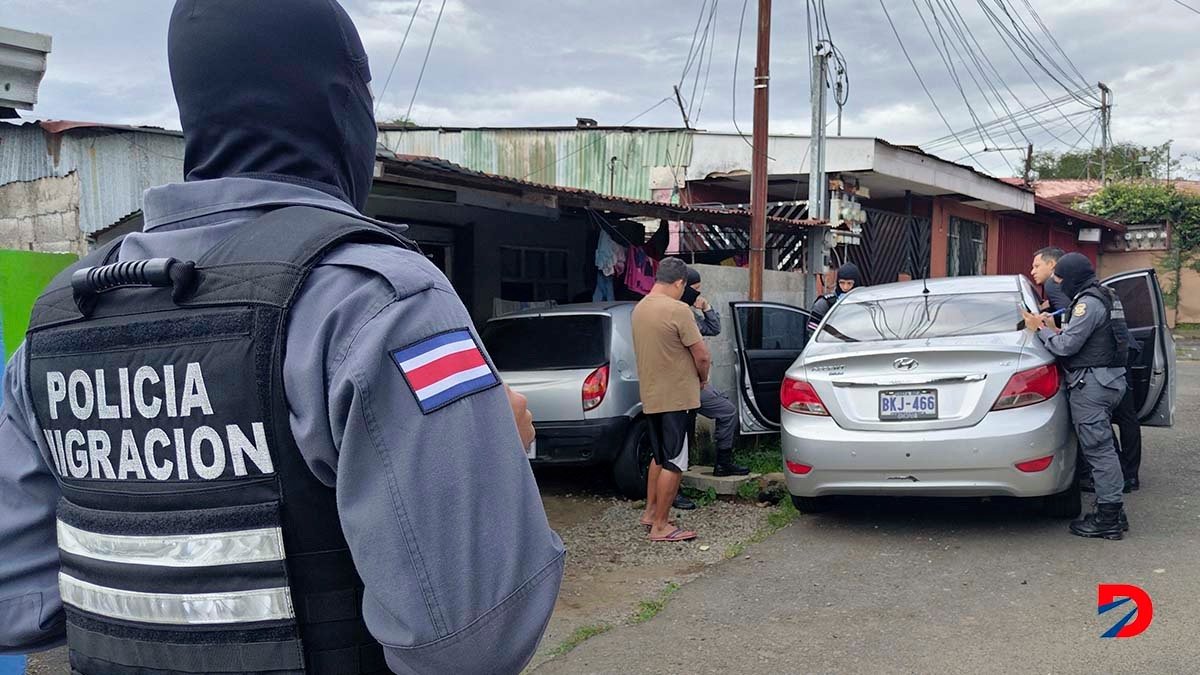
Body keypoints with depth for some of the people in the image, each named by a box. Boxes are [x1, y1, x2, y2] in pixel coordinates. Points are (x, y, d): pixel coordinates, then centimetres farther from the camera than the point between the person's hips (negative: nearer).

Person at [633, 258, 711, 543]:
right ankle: (660, 526, 4)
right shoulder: (677, 310, -19)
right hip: (677, 397, -8)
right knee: (674, 463, 0)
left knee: (660, 457, 21)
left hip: (651, 396, 8)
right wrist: (703, 378, 4)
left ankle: (650, 512, 28)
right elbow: (702, 355, -17)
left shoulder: (639, 308, 7)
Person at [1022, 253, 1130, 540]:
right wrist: (1052, 329, 11)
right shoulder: (1104, 298, 18)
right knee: (1102, 446, 14)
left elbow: (1066, 346, -17)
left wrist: (1040, 329, -4)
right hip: (1108, 378, 11)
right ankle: (1112, 512, 20)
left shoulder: (1088, 303, -15)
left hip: (1091, 384, -11)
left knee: (1098, 448, -7)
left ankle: (1108, 517, -3)